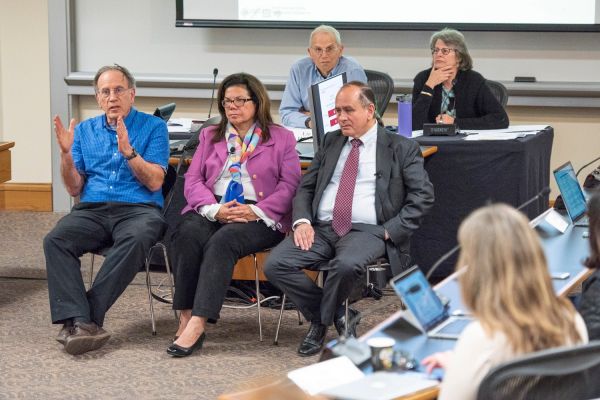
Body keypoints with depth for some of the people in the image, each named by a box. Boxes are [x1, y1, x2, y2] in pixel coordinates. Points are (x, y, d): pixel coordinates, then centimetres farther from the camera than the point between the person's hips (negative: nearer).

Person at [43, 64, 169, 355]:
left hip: (138, 209, -3)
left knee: (136, 240, -38)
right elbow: (74, 188, 15)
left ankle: (89, 317, -34)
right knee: (55, 240, -29)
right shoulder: (84, 131, 18)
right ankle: (77, 321, -40)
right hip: (92, 210, 3)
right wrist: (66, 153, -1)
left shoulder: (153, 127, 8)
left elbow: (154, 182, -3)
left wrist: (128, 151, -15)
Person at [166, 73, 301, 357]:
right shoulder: (210, 136, 22)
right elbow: (193, 180, 11)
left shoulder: (282, 138, 12)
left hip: (259, 217, -3)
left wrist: (256, 211, -15)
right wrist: (214, 209, -9)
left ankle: (198, 324, -44)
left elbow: (290, 184, 1)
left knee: (222, 241, -35)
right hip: (213, 210, 3)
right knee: (187, 234, -32)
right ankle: (186, 316, -34)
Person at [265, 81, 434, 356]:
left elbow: (423, 195, -1)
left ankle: (321, 321, -7)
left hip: (366, 231, -5)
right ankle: (338, 316, -3)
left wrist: (389, 231, -11)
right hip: (320, 229, 5)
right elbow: (305, 187, 19)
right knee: (275, 264, -20)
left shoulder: (401, 148, 6)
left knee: (346, 265, -39)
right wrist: (302, 221, -2)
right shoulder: (331, 142, 20)